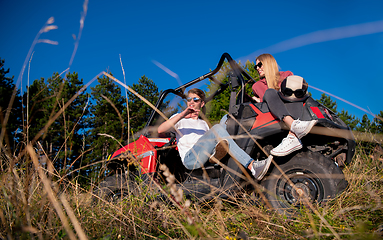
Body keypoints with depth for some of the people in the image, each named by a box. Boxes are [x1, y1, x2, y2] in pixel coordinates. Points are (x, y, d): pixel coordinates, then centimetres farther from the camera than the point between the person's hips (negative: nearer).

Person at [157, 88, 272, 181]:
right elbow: (160, 130, 1)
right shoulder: (179, 119, 21)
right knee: (217, 129, -27)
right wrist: (182, 115, -10)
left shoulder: (204, 124, 35)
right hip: (190, 159, -4)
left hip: (206, 157, 5)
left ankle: (215, 152, -37)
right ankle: (252, 165, -38)